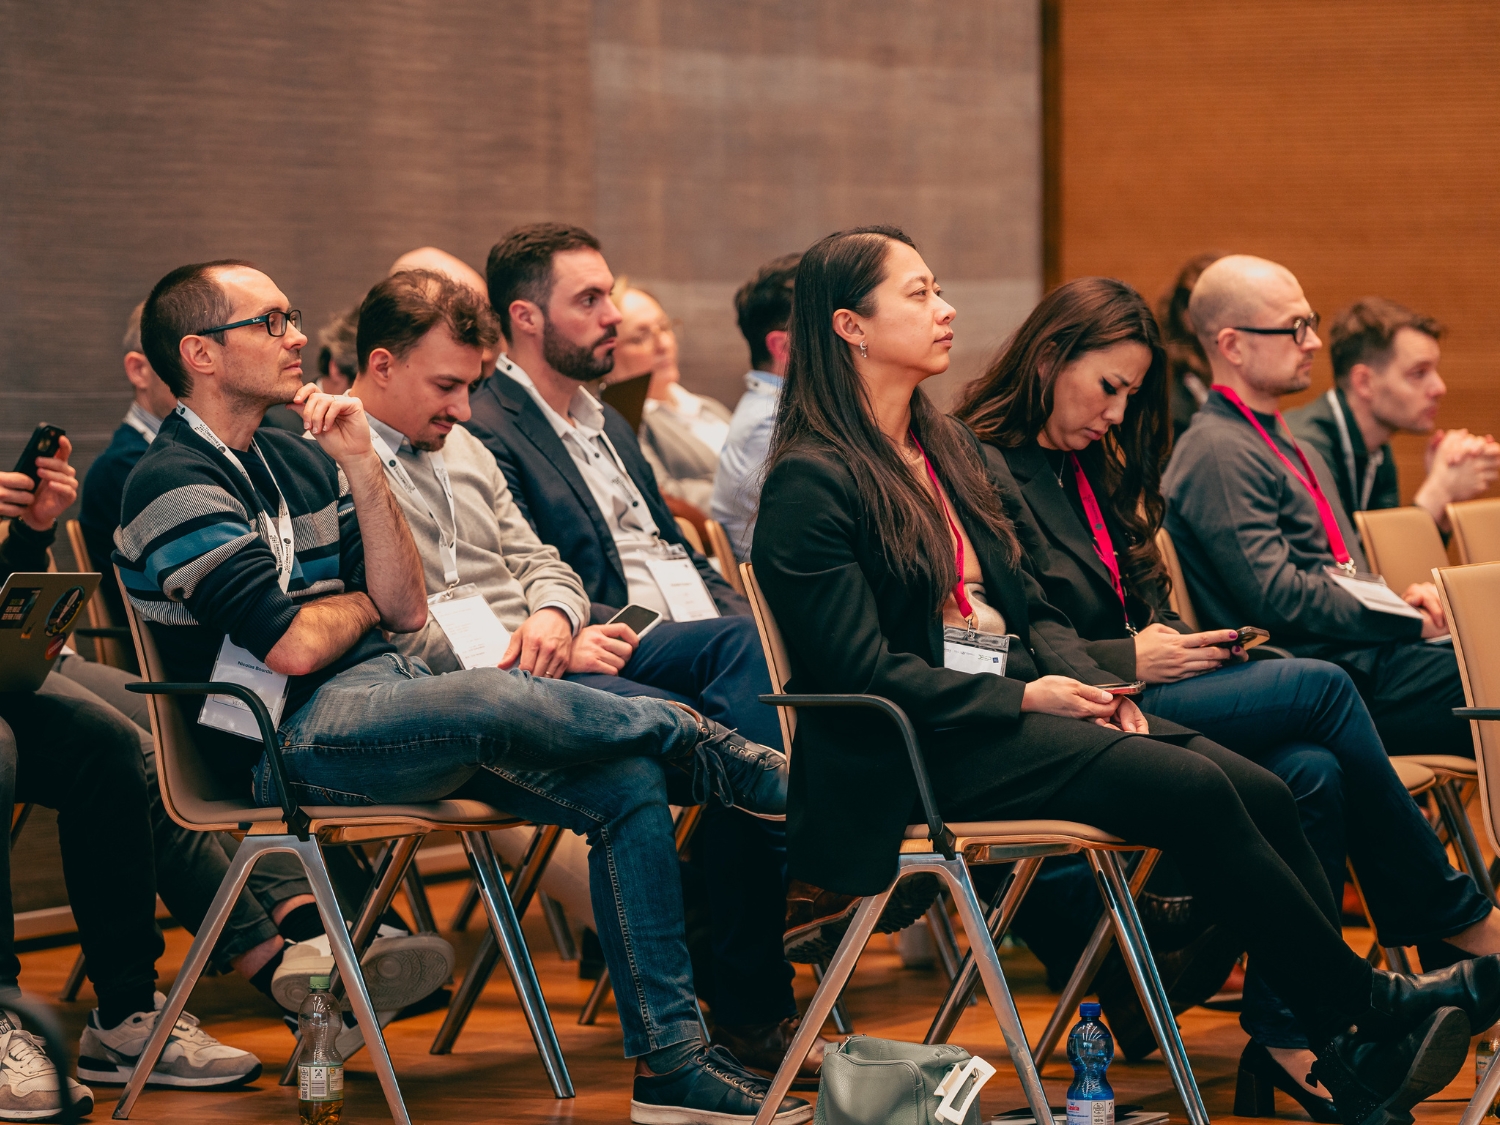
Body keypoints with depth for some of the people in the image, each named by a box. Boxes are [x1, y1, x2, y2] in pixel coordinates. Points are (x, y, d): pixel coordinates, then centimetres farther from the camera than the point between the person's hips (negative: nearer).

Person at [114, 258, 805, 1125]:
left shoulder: (299, 462, 18)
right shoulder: (177, 485, -8)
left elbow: (407, 607, 10)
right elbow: (293, 644, -17)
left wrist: (360, 468, 1)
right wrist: (366, 604, 5)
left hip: (387, 690, 9)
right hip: (295, 737, -9)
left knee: (627, 788, -8)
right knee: (500, 703, -35)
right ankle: (703, 745, -7)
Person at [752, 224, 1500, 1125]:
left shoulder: (948, 447, 18)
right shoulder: (811, 483, -9)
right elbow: (862, 670, -15)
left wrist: (1083, 678, 0)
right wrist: (1025, 697, -16)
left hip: (1010, 704, 8)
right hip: (917, 751, -8)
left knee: (1259, 790, -14)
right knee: (1192, 788, -25)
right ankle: (1369, 1006, -14)